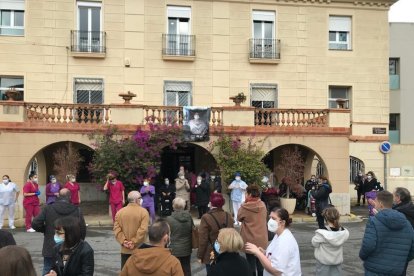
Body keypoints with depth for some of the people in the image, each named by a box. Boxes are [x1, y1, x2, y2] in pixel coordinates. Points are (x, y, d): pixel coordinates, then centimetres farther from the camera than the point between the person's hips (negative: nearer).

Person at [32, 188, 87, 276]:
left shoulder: (48, 209, -6)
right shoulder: (77, 210, -7)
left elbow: (35, 224, -10)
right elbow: (82, 230, -5)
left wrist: (45, 230, 9)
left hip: (50, 249, 0)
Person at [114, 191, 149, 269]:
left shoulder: (120, 212, 2)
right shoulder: (143, 212, -9)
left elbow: (117, 229, -5)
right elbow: (143, 230, -18)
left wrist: (123, 241, -7)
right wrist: (134, 242, -13)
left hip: (125, 250, 3)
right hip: (140, 249, -3)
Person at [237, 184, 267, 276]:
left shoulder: (244, 207, -18)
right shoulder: (263, 205, -5)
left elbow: (239, 218, 0)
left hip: (250, 241, -4)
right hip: (262, 241, 4)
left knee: (251, 265, 8)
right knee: (261, 265, 16)